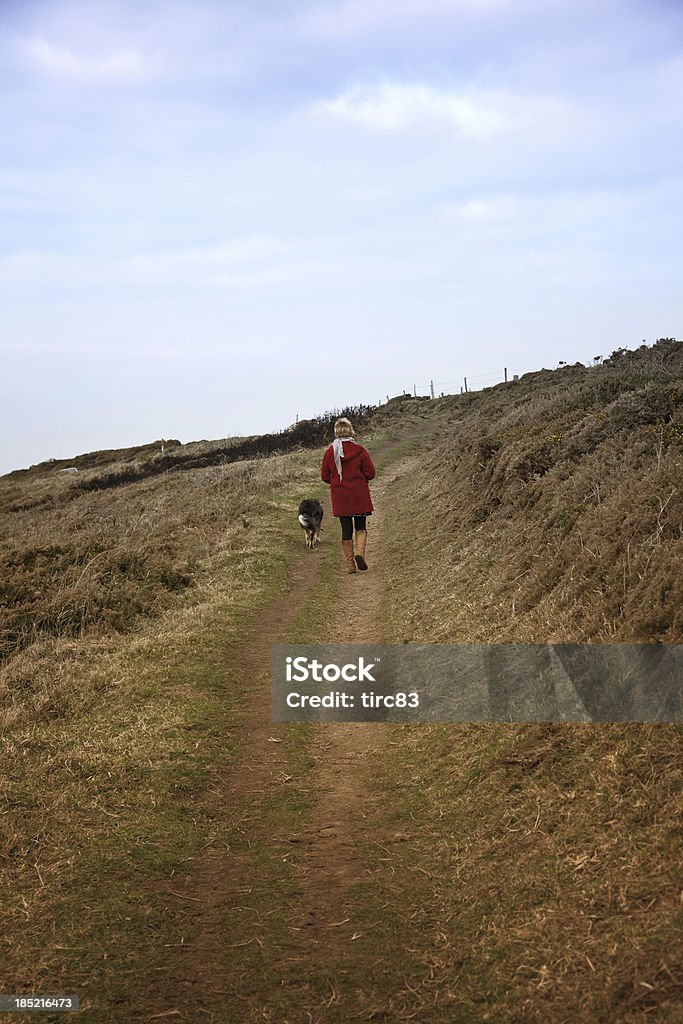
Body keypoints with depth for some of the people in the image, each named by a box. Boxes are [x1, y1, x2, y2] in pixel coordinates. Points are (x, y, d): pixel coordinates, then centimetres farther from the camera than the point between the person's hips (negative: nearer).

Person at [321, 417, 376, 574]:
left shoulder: (330, 452, -4)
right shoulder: (359, 450, -8)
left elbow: (325, 476, 3)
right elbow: (370, 473, -5)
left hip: (340, 497, 1)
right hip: (359, 496, -1)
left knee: (346, 529, 8)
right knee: (361, 526, 13)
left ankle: (350, 564, 8)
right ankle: (360, 552, -12)